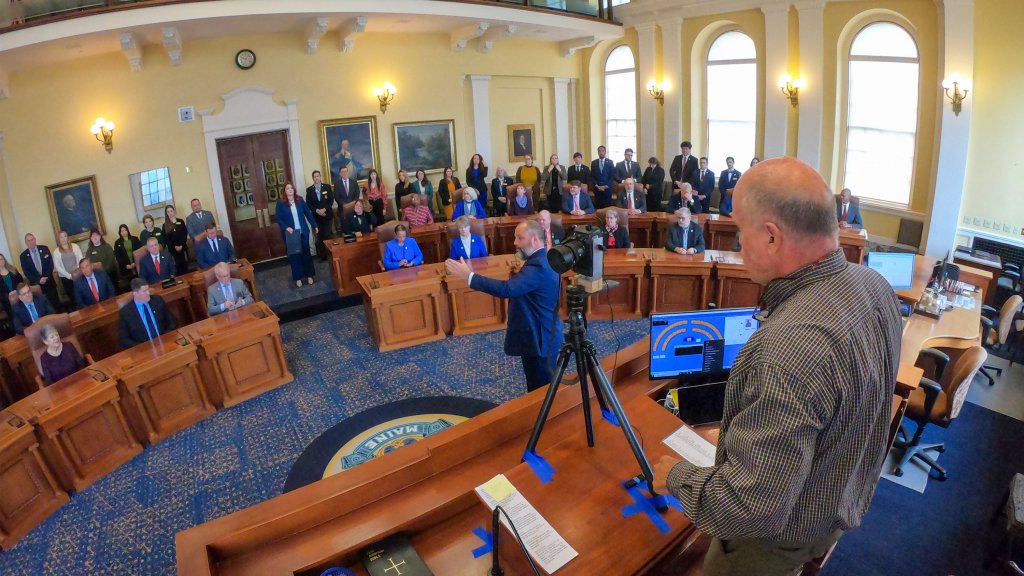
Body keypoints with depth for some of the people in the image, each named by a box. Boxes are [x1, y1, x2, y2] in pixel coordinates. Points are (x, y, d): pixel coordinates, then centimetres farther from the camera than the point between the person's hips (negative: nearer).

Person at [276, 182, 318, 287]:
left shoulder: (300, 200, 0)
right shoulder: (280, 202, -6)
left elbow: (308, 213, 6)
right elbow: (279, 219, -5)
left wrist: (314, 225, 9)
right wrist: (286, 228, -20)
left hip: (303, 232, 2)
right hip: (290, 233, -1)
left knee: (306, 253, 9)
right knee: (294, 255, 7)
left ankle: (309, 275, 22)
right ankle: (298, 277, 18)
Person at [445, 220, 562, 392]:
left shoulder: (537, 265, -24)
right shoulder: (543, 260, 10)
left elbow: (507, 289, -36)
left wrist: (468, 275, -35)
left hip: (540, 338, -10)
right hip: (543, 335, 10)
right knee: (543, 388, 19)